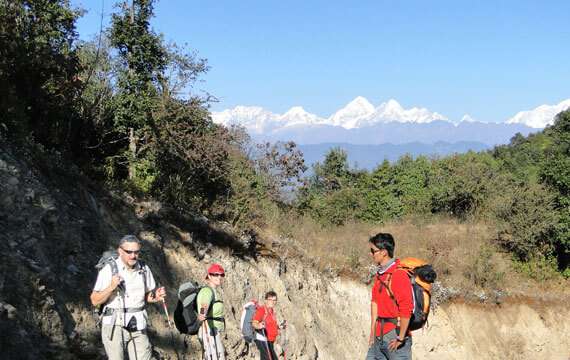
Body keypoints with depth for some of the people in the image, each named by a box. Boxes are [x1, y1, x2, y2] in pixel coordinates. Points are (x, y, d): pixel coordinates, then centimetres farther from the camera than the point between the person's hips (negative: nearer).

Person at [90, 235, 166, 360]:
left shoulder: (144, 269, 4)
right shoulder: (109, 270, -9)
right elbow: (95, 301, -8)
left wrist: (156, 297, -5)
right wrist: (111, 287, -24)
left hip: (138, 326, 3)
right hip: (115, 325, -3)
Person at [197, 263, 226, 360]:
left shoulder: (213, 291, 16)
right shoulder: (207, 290, -12)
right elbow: (204, 305, -35)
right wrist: (202, 315, -55)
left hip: (214, 332, 10)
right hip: (209, 331, -10)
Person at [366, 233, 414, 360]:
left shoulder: (398, 274, -17)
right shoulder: (379, 274, 10)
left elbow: (406, 309, -21)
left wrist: (400, 338, -17)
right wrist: (372, 332, 15)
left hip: (395, 333, -9)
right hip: (380, 335, 9)